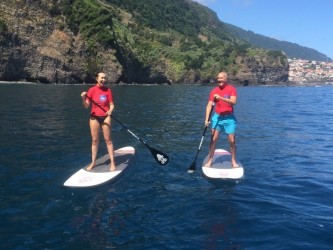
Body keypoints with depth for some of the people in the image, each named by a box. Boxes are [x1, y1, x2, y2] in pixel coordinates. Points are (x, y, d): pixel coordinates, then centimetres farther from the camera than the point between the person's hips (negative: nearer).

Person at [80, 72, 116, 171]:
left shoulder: (108, 90, 1)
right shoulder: (92, 90, -4)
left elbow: (111, 104, 2)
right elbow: (86, 106, -5)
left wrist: (110, 110, -19)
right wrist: (83, 98, -24)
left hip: (105, 117, 0)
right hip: (94, 117, 0)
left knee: (108, 139, 1)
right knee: (94, 140, 7)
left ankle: (112, 162, 7)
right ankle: (93, 162, 18)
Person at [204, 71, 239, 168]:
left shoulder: (232, 89, -4)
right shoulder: (214, 90, 1)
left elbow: (233, 102, -19)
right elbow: (209, 105, -3)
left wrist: (221, 98, -30)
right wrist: (207, 119, -13)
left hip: (229, 118, -1)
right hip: (217, 117, 2)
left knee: (232, 140, 1)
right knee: (213, 139, -1)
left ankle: (233, 160, 17)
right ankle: (210, 160, 8)